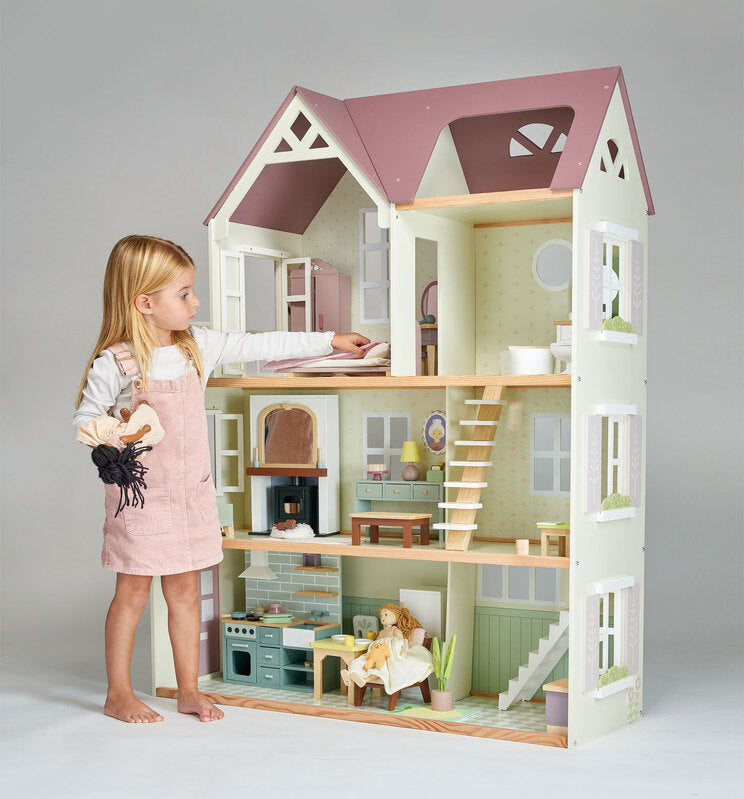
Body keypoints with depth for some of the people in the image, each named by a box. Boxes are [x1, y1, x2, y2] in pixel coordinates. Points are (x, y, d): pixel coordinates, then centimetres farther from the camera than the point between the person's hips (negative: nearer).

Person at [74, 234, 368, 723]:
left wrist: (329, 341, 9)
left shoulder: (199, 346, 2)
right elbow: (85, 421, -6)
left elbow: (259, 346, 6)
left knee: (185, 590, 11)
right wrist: (114, 437, -28)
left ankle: (189, 690, 21)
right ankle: (119, 693, 18)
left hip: (192, 492, 5)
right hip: (140, 494, -5)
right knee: (133, 591, 4)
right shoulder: (113, 363, -13)